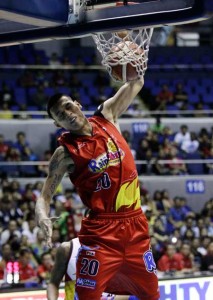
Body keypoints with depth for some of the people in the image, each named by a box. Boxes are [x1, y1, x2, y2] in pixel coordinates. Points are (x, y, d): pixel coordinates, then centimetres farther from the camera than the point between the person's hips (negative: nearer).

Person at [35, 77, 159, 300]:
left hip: (135, 224, 5)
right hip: (101, 229, -5)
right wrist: (42, 218, -28)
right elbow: (45, 195, -7)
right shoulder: (66, 152, -6)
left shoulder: (107, 117, 6)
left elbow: (136, 84, 13)